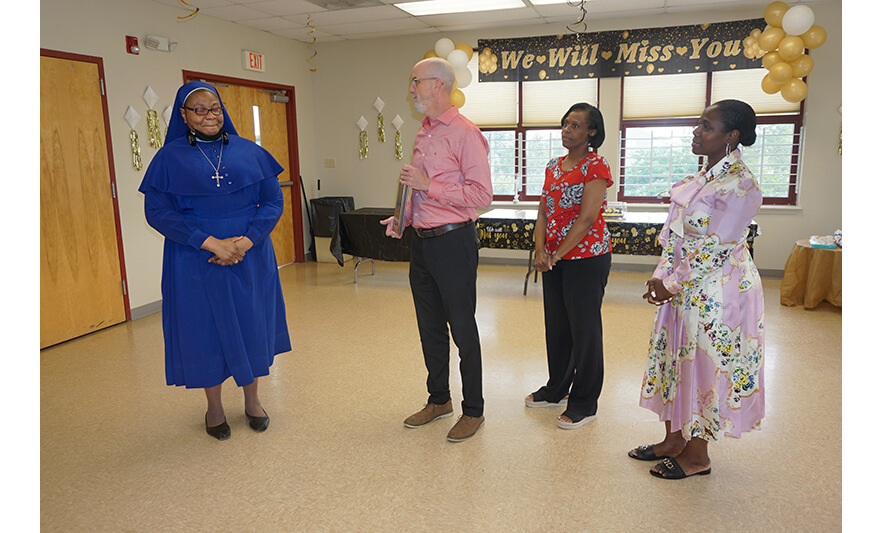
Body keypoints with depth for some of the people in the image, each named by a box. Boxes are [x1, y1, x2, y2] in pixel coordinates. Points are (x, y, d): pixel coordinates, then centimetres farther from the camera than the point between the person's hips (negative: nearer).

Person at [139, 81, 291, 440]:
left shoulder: (249, 151, 5)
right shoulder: (170, 158, 0)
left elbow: (273, 200, 1)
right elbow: (157, 212, -7)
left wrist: (246, 241, -15)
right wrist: (210, 243, -18)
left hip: (250, 258, 2)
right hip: (196, 262, -1)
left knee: (252, 325, 8)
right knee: (206, 329, 7)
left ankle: (252, 400, 28)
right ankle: (214, 407, 26)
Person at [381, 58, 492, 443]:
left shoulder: (464, 133, -11)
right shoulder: (423, 134, 15)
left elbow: (482, 194, -19)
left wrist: (428, 184, -20)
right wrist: (401, 218, 8)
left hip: (453, 241, -8)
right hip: (422, 241, 8)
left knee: (463, 329, 3)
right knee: (430, 328, 16)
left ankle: (473, 410, 18)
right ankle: (438, 399, 33)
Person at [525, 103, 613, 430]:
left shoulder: (596, 167, -10)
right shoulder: (554, 166, 12)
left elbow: (586, 219, -17)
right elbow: (544, 211, 9)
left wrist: (555, 256, -17)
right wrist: (540, 250, -5)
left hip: (586, 258, -7)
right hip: (554, 258, 7)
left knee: (584, 329, 3)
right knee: (556, 325, 16)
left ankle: (584, 403, 17)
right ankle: (556, 389, 33)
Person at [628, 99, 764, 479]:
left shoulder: (740, 185, -17)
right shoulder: (700, 178, 11)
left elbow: (715, 248, -20)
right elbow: (673, 233, 11)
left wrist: (672, 285, -13)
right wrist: (661, 275, 1)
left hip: (717, 293, -9)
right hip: (683, 288, 9)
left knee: (704, 366, 3)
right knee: (672, 359, 14)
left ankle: (697, 455, 20)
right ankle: (673, 440, 31)